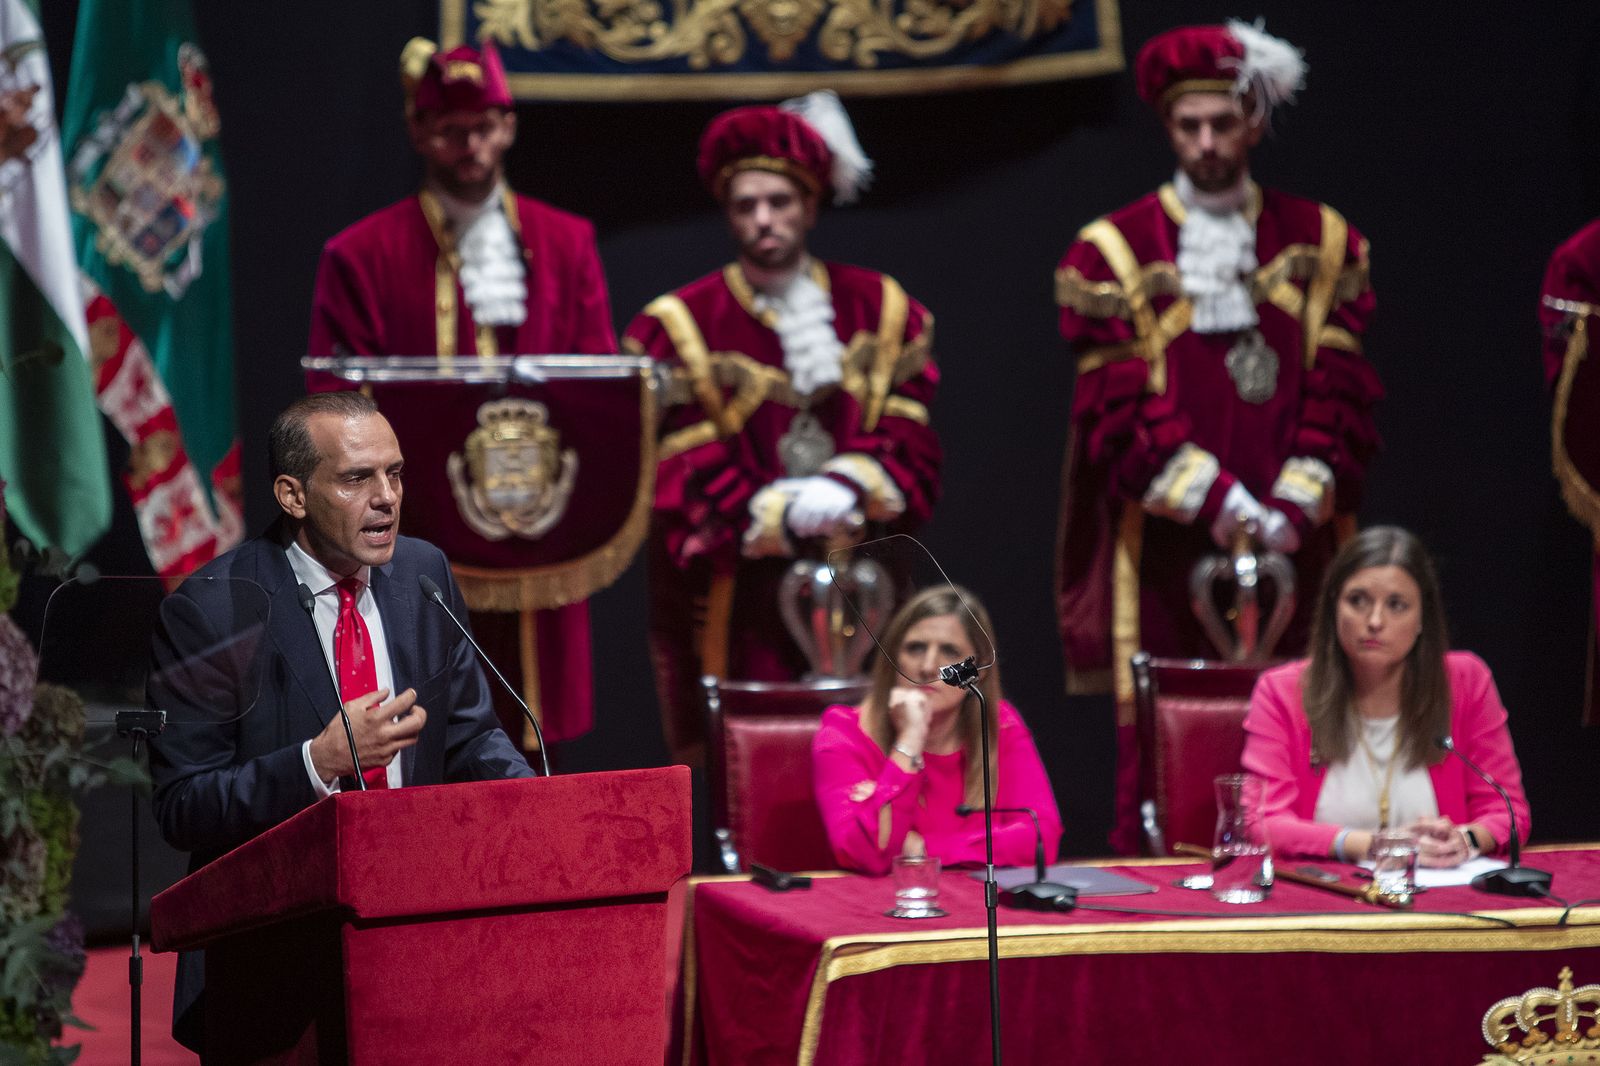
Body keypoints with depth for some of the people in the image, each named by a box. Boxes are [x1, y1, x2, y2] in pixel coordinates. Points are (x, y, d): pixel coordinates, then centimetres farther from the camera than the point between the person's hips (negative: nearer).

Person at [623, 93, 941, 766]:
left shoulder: (880, 308, 10)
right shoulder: (678, 328, 2)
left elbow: (911, 444, 3)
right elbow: (684, 472, -5)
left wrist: (847, 488, -17)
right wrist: (784, 513, -19)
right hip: (742, 597, -2)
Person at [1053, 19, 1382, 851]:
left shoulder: (1321, 242, 11)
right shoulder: (1115, 250, 3)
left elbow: (1340, 392, 5)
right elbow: (1121, 408, -4)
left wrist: (1295, 507, -8)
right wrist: (1223, 506, -12)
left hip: (1293, 543, 2)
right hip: (1167, 553, -2)